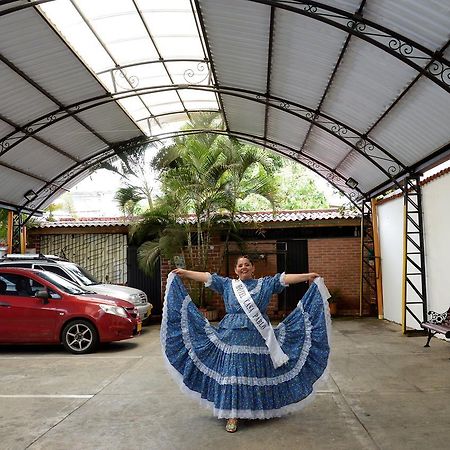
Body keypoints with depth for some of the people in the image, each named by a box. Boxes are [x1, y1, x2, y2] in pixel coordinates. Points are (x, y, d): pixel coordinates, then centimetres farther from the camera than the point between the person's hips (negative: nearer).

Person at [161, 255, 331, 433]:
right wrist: (184, 272, -2)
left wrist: (307, 276, -6)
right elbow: (206, 277, 3)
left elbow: (285, 278, 0)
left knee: (259, 372, 7)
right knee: (233, 372, 0)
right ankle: (232, 414, 9)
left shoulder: (265, 283, 8)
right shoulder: (227, 284, 9)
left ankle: (261, 408, 26)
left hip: (259, 337, 0)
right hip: (233, 337, 0)